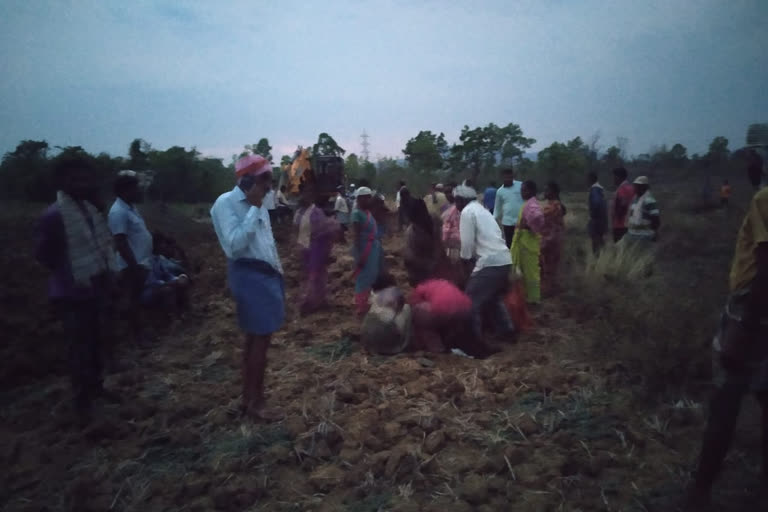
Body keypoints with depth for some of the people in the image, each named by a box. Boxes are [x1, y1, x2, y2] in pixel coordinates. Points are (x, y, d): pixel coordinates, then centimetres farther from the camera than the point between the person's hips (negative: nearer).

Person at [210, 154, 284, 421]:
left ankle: (250, 398, 26)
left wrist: (278, 274, 19)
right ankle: (255, 402, 10)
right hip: (250, 276, -9)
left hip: (266, 274, 9)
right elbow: (235, 244, -25)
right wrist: (255, 208, -21)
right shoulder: (226, 203, -13)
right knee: (260, 340, -4)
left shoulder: (256, 204, 13)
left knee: (256, 339, 14)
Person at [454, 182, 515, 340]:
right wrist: (471, 257, 23)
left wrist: (465, 259, 6)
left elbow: (467, 242, -11)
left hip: (490, 263, -9)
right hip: (505, 260, 9)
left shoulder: (467, 211, -6)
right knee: (494, 297, 28)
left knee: (471, 301, 2)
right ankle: (506, 329, 34)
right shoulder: (481, 209, 21)